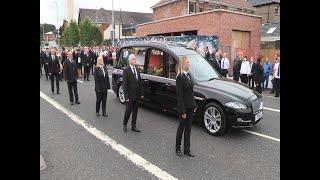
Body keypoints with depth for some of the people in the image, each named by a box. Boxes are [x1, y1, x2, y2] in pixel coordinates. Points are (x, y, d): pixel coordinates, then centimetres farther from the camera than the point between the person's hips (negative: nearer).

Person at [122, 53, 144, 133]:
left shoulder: (137, 70, 9)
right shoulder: (126, 70, -10)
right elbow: (124, 84, -12)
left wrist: (141, 93, 7)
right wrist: (126, 96, -16)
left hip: (137, 96, 6)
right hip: (130, 96, -6)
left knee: (135, 111, 12)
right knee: (128, 111, 4)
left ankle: (133, 126, 25)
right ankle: (124, 125, 25)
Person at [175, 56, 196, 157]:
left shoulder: (188, 75, 9)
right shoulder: (180, 77, -16)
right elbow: (179, 95, -18)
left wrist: (194, 105, 11)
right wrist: (182, 111, -18)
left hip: (190, 107, 7)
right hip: (184, 107, -7)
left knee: (188, 128, 13)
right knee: (181, 127, 8)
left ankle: (187, 149, 25)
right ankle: (178, 148, 26)